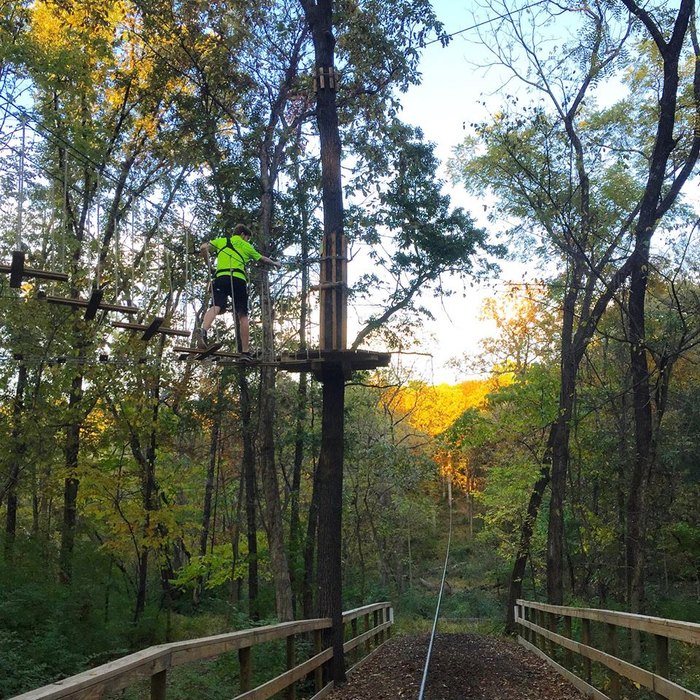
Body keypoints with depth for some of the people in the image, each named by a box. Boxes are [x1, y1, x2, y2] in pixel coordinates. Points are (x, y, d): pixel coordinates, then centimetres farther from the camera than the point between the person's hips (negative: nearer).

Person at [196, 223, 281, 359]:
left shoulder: (221, 241, 23)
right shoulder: (246, 246, 23)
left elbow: (203, 248, 10)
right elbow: (263, 259, 36)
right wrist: (275, 263, 55)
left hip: (221, 277, 1)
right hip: (238, 279, -1)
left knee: (216, 307, -15)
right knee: (243, 315, 6)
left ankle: (204, 330, -47)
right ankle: (245, 352, 7)